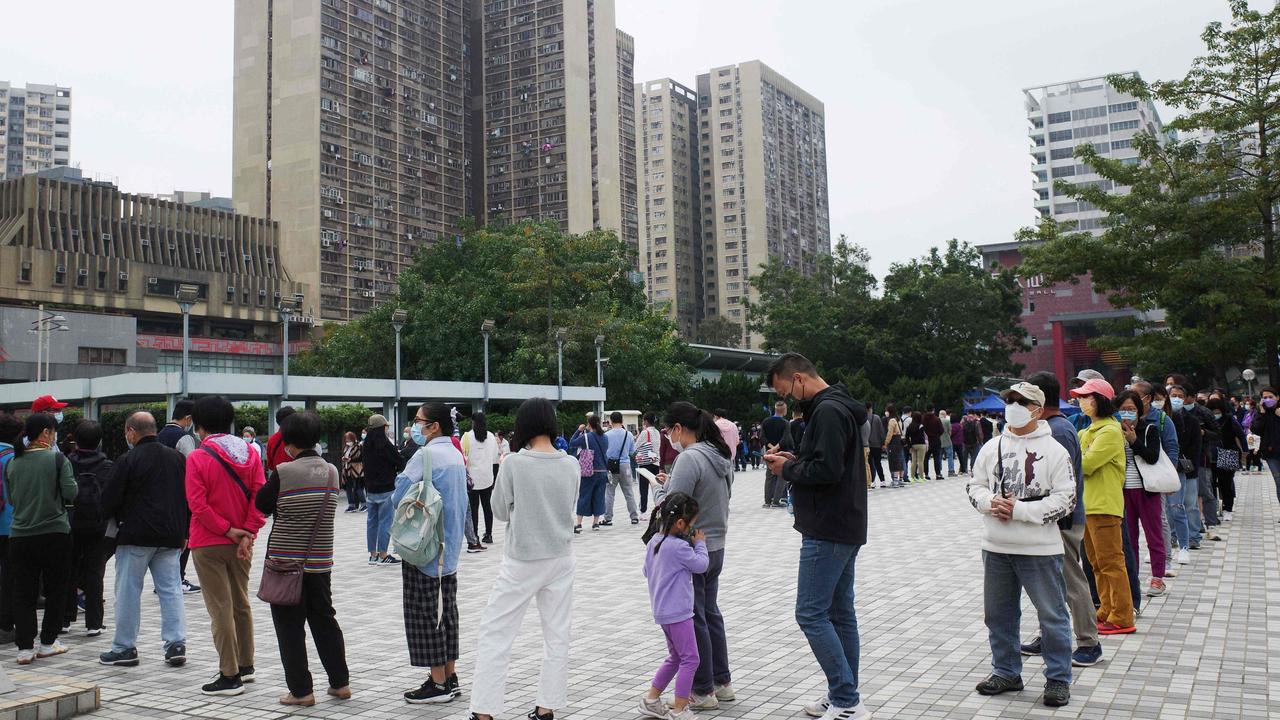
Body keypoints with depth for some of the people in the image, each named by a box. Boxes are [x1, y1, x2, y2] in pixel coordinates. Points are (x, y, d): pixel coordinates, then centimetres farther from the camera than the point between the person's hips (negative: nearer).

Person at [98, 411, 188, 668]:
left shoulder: (128, 460, -9)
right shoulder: (177, 458, 8)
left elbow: (108, 500, -7)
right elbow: (190, 499, 12)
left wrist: (112, 519, 15)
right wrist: (183, 533, 19)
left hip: (136, 536, -5)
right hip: (171, 536, 5)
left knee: (128, 592, 6)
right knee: (171, 590, 7)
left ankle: (125, 647, 13)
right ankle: (176, 644, 3)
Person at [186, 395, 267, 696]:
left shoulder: (197, 457, -11)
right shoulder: (250, 453, 2)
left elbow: (198, 504, -17)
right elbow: (260, 496, -4)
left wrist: (227, 531, -12)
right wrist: (247, 533, -7)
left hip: (209, 544, -5)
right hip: (241, 541, 5)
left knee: (220, 609, 0)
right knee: (241, 603, 18)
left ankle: (230, 676, 5)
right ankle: (246, 666, 28)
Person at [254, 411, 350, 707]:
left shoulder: (284, 472, -15)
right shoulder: (331, 471, 0)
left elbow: (262, 505, -2)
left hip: (285, 560, -5)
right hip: (320, 561, 5)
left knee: (289, 626, 6)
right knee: (325, 619, 16)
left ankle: (301, 690, 9)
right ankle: (340, 682, 20)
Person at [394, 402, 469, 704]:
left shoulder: (425, 455, -17)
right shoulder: (456, 455, 10)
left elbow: (399, 498, -15)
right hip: (450, 547, 8)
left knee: (425, 613, -1)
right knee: (446, 610, 13)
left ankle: (438, 683, 3)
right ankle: (450, 677, 19)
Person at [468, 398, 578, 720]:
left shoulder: (513, 463, -14)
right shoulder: (571, 465, -2)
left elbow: (501, 511, -3)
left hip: (522, 561, -4)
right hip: (561, 558, 4)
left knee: (494, 633, 6)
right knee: (558, 634, 12)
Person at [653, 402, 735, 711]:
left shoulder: (689, 458, -20)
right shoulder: (721, 455, 8)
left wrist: (659, 487, -1)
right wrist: (671, 482, 10)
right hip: (716, 547, 9)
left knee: (693, 619, 3)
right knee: (710, 614, 19)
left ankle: (703, 692, 13)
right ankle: (722, 683, 28)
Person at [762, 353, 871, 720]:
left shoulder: (828, 411, -17)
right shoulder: (837, 407, 16)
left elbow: (827, 470, -25)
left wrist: (788, 469, -10)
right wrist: (795, 459, 9)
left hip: (828, 531, -11)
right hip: (844, 527, 11)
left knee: (811, 613, -7)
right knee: (840, 612, 14)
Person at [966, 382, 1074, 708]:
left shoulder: (1054, 451, -6)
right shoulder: (992, 447, 7)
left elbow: (1065, 499, -11)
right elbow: (975, 485, 12)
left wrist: (1019, 509, -18)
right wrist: (991, 502, -10)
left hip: (1040, 549, -4)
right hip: (996, 547, 5)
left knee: (1052, 614, 5)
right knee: (998, 613, 14)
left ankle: (1058, 678, 19)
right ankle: (1006, 672, 30)